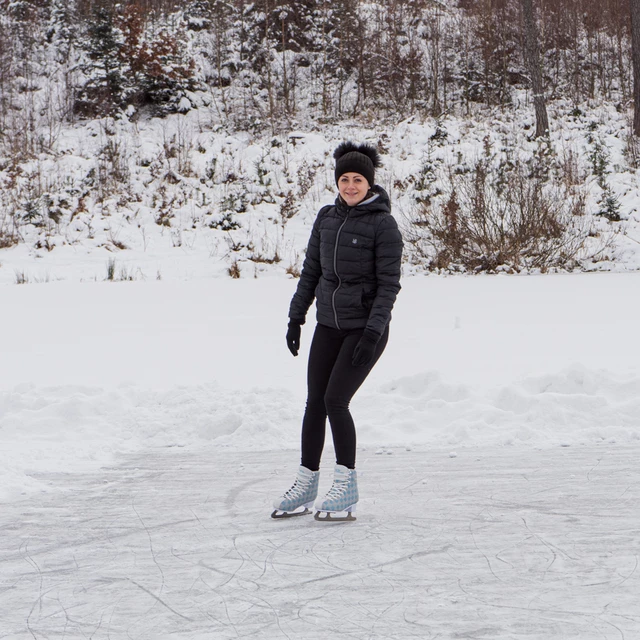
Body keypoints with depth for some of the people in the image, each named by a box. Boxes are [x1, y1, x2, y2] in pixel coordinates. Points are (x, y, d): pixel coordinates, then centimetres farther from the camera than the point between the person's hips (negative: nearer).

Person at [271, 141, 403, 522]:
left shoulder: (383, 224, -10)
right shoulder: (327, 218, 7)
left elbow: (389, 284, -12)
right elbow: (311, 272, 15)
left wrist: (373, 331, -19)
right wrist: (296, 317, 12)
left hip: (365, 328, -6)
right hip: (329, 325, 6)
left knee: (335, 400, -13)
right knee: (315, 401, 5)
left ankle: (347, 488, -4)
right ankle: (306, 485, 15)